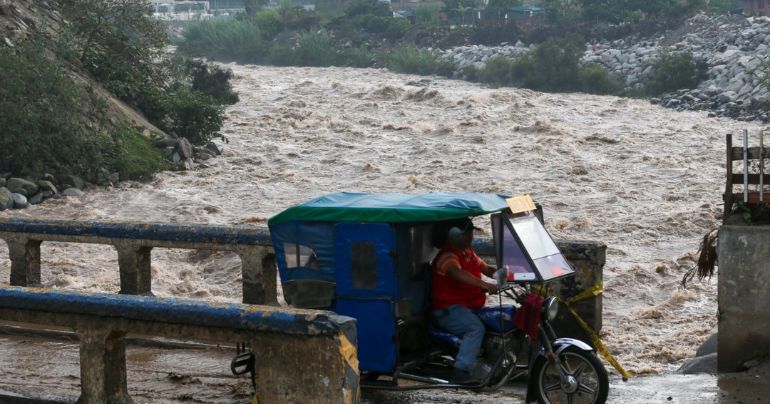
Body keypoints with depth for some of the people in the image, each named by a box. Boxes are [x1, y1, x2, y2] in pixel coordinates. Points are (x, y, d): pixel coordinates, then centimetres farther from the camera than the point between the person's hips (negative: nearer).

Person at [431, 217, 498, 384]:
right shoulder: (447, 256, -15)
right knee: (476, 328, -33)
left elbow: (485, 268, 20)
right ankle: (461, 370, -34)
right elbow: (457, 273, -35)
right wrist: (483, 284, -48)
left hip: (471, 306, 10)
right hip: (449, 309, -10)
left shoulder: (468, 253, 18)